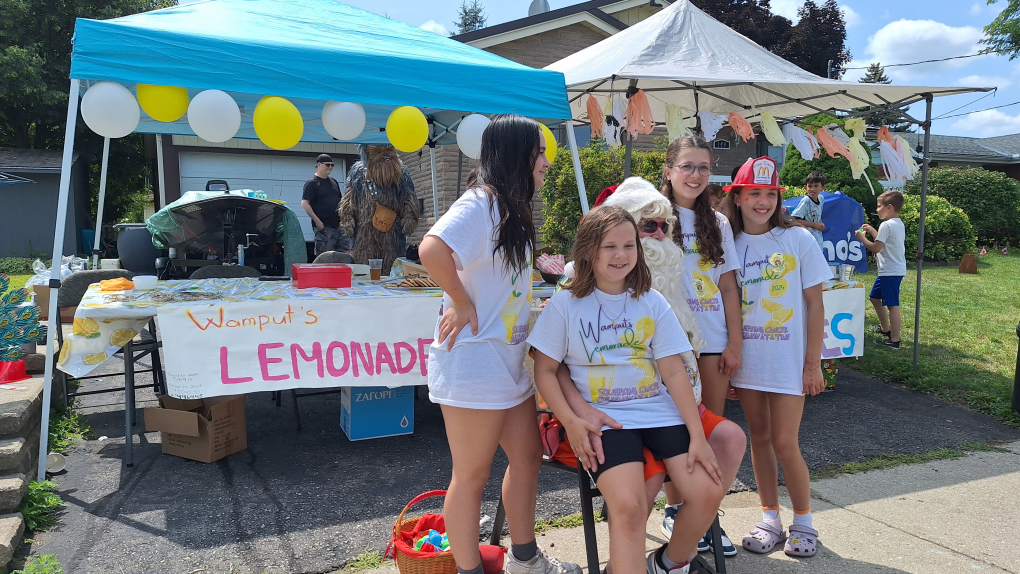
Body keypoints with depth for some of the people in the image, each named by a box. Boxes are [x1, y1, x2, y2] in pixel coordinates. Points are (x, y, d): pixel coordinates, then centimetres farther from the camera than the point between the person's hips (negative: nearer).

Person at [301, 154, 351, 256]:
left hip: (339, 225, 7)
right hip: (324, 228, -7)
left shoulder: (333, 181, 17)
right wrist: (317, 221, -18)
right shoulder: (312, 183, -5)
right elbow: (304, 204, -12)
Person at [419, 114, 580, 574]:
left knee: (528, 456, 19)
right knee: (472, 476, 4)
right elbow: (432, 250, -34)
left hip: (510, 359, 10)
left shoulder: (510, 208, 14)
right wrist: (462, 304, -23)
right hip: (474, 361, -10)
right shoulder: (480, 203, -17)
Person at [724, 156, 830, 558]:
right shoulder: (731, 245, 2)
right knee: (759, 438, 11)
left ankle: (803, 522, 20)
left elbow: (814, 304, -3)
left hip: (788, 359, -3)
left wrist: (813, 362, -7)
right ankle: (770, 520, 25)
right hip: (746, 358, 3)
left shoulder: (797, 239, -5)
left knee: (785, 444, -2)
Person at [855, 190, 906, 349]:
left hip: (890, 271, -11)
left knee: (892, 305, -8)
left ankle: (894, 340, -5)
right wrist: (872, 231, 22)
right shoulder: (899, 224, 13)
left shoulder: (886, 225, -17)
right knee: (875, 297, 23)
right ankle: (885, 329, 34)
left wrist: (862, 238, -5)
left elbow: (876, 248, -19)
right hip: (896, 269, 11)